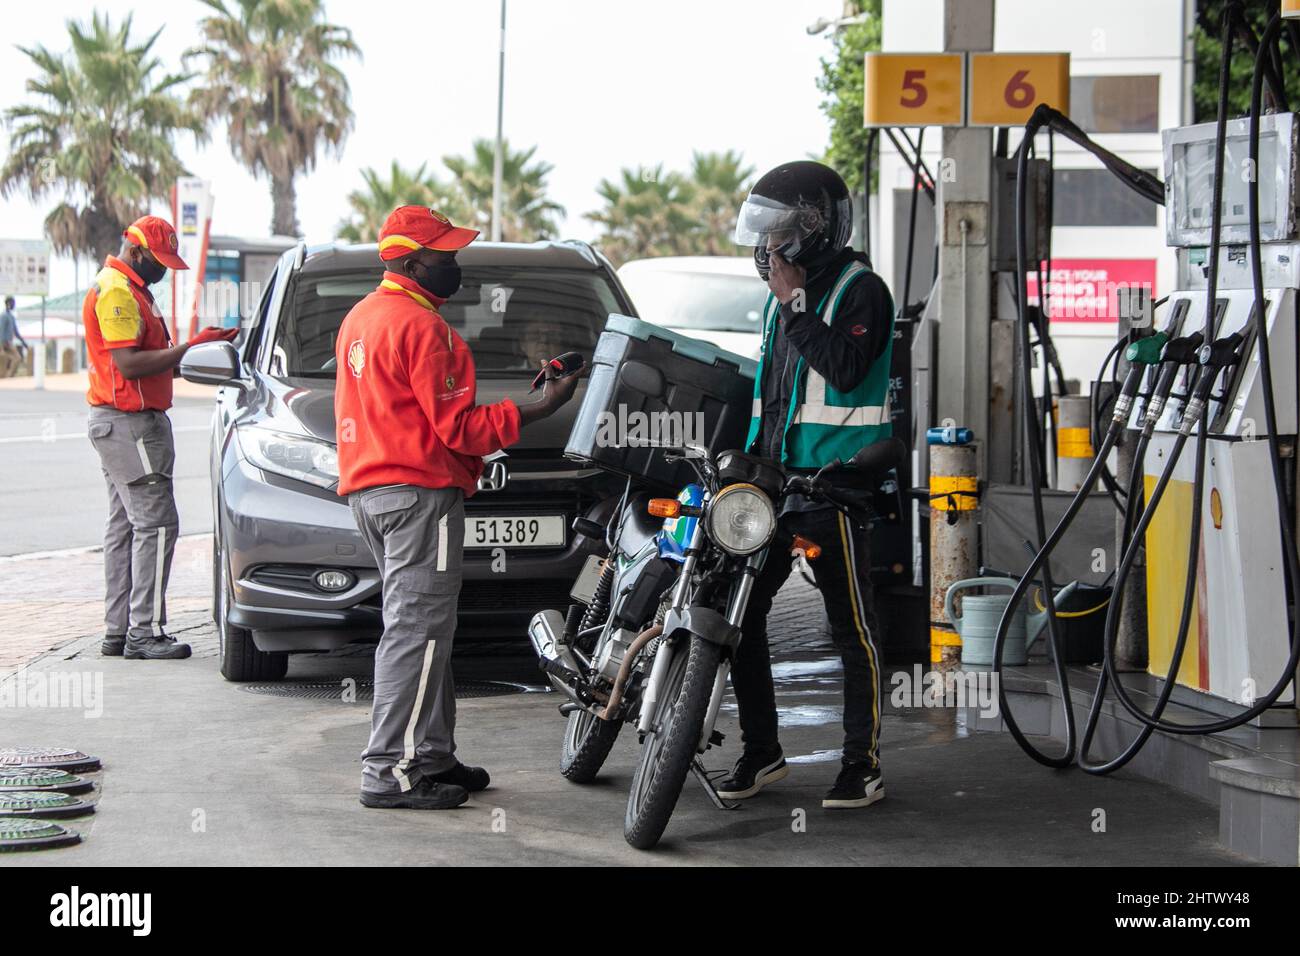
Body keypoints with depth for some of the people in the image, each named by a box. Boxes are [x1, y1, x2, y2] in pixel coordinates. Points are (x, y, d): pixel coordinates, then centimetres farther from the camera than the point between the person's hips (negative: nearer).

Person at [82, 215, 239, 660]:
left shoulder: (129, 289, 20)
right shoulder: (115, 291, -14)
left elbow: (145, 358, 20)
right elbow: (129, 363, -22)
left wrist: (191, 352, 7)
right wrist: (188, 348, -20)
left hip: (128, 422, 11)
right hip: (128, 423, -11)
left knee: (126, 524, 12)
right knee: (156, 522, -11)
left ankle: (117, 630, 15)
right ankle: (144, 631, -12)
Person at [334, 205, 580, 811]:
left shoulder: (360, 318, 17)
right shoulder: (420, 327, -15)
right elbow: (458, 427, -17)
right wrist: (540, 410, -13)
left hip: (370, 488, 10)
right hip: (420, 489, -10)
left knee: (417, 627, 14)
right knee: (418, 630, -9)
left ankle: (431, 756, 18)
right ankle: (392, 772, -11)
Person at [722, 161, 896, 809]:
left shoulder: (860, 291, -7)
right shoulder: (783, 292, 18)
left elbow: (845, 368, -23)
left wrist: (794, 303, -19)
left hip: (835, 485, -8)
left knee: (852, 628, -2)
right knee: (739, 614, 6)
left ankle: (862, 763, 4)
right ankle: (761, 752, 16)